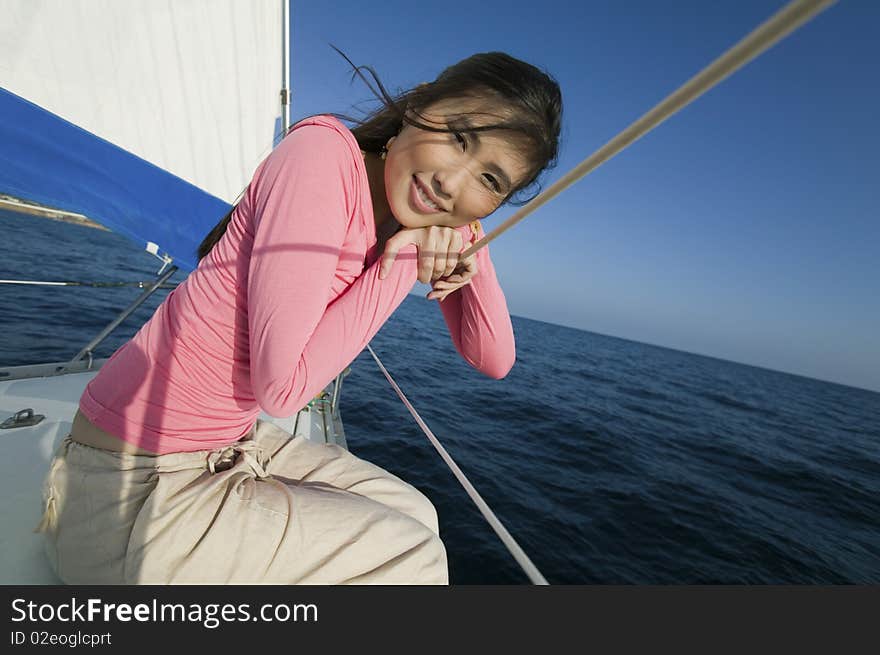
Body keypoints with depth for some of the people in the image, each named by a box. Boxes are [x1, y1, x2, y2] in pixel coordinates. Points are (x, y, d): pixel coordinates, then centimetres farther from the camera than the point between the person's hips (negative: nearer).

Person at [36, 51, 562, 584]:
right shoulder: (325, 151, -23)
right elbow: (284, 386, -28)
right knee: (412, 553, -5)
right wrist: (405, 260, -23)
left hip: (236, 442, 7)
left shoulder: (448, 222, -1)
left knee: (412, 513, 12)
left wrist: (470, 250, -15)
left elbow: (494, 361, -1)